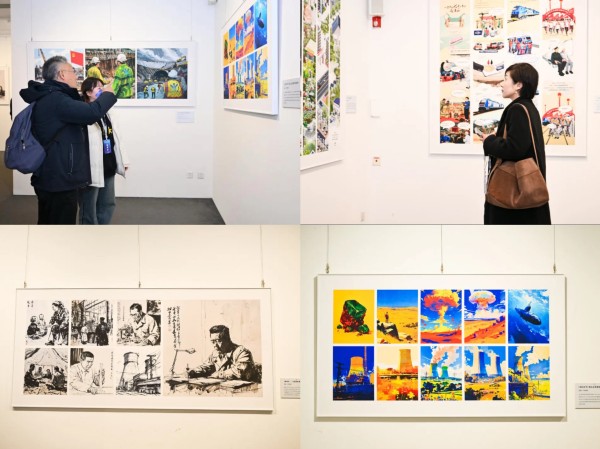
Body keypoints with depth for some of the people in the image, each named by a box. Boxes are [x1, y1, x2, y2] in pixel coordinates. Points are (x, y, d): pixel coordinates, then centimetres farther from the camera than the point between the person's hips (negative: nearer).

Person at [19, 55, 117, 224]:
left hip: (49, 178, 11)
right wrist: (107, 95, -10)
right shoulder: (55, 99, -19)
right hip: (60, 180, -11)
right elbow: (92, 113, -29)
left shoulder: (46, 98, 16)